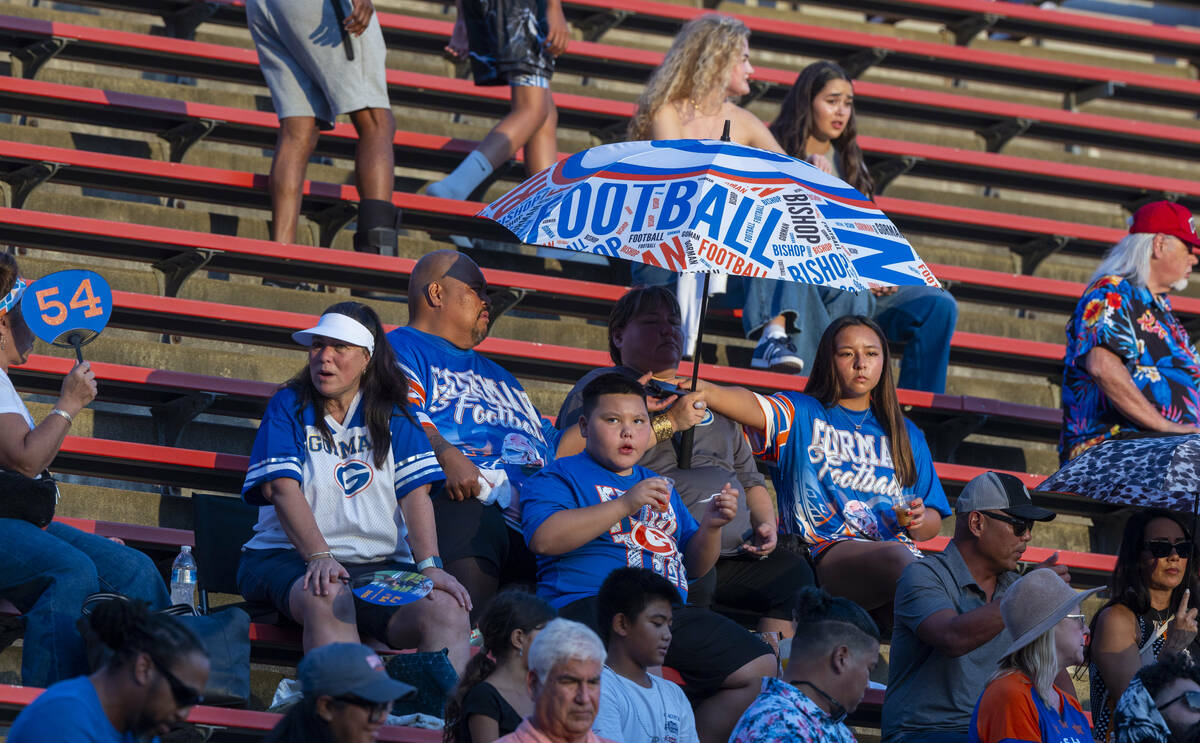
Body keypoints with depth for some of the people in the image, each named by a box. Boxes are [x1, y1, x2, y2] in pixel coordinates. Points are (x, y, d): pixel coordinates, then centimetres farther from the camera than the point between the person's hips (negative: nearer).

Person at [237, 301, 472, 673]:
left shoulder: (392, 414, 15)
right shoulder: (289, 406, 9)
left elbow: (415, 492, 3)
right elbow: (283, 489, -7)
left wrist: (429, 565, -14)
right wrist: (318, 557, -24)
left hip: (381, 564, 3)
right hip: (290, 556, -3)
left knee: (448, 611, -27)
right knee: (329, 598, -39)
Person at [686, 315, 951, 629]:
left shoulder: (907, 435, 26)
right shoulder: (800, 416, 15)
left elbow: (933, 521, 26)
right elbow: (753, 408, -8)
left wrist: (920, 521, 0)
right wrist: (704, 391, -30)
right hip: (826, 553, -4)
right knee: (898, 558, -38)